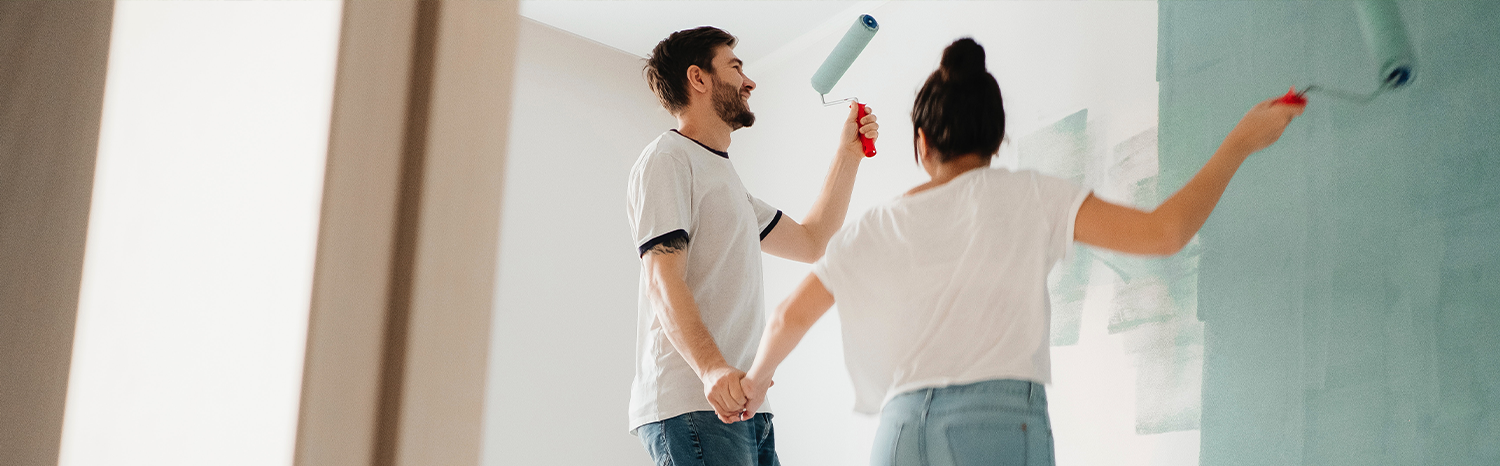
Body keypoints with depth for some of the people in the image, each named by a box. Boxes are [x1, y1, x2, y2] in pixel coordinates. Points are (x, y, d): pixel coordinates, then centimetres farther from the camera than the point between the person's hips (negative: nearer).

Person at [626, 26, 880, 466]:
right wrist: (711, 369, -31)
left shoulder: (722, 174, 29)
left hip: (744, 406, 9)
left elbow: (810, 242, 31)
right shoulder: (667, 159, -2)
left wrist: (849, 152, 27)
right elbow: (664, 283, -15)